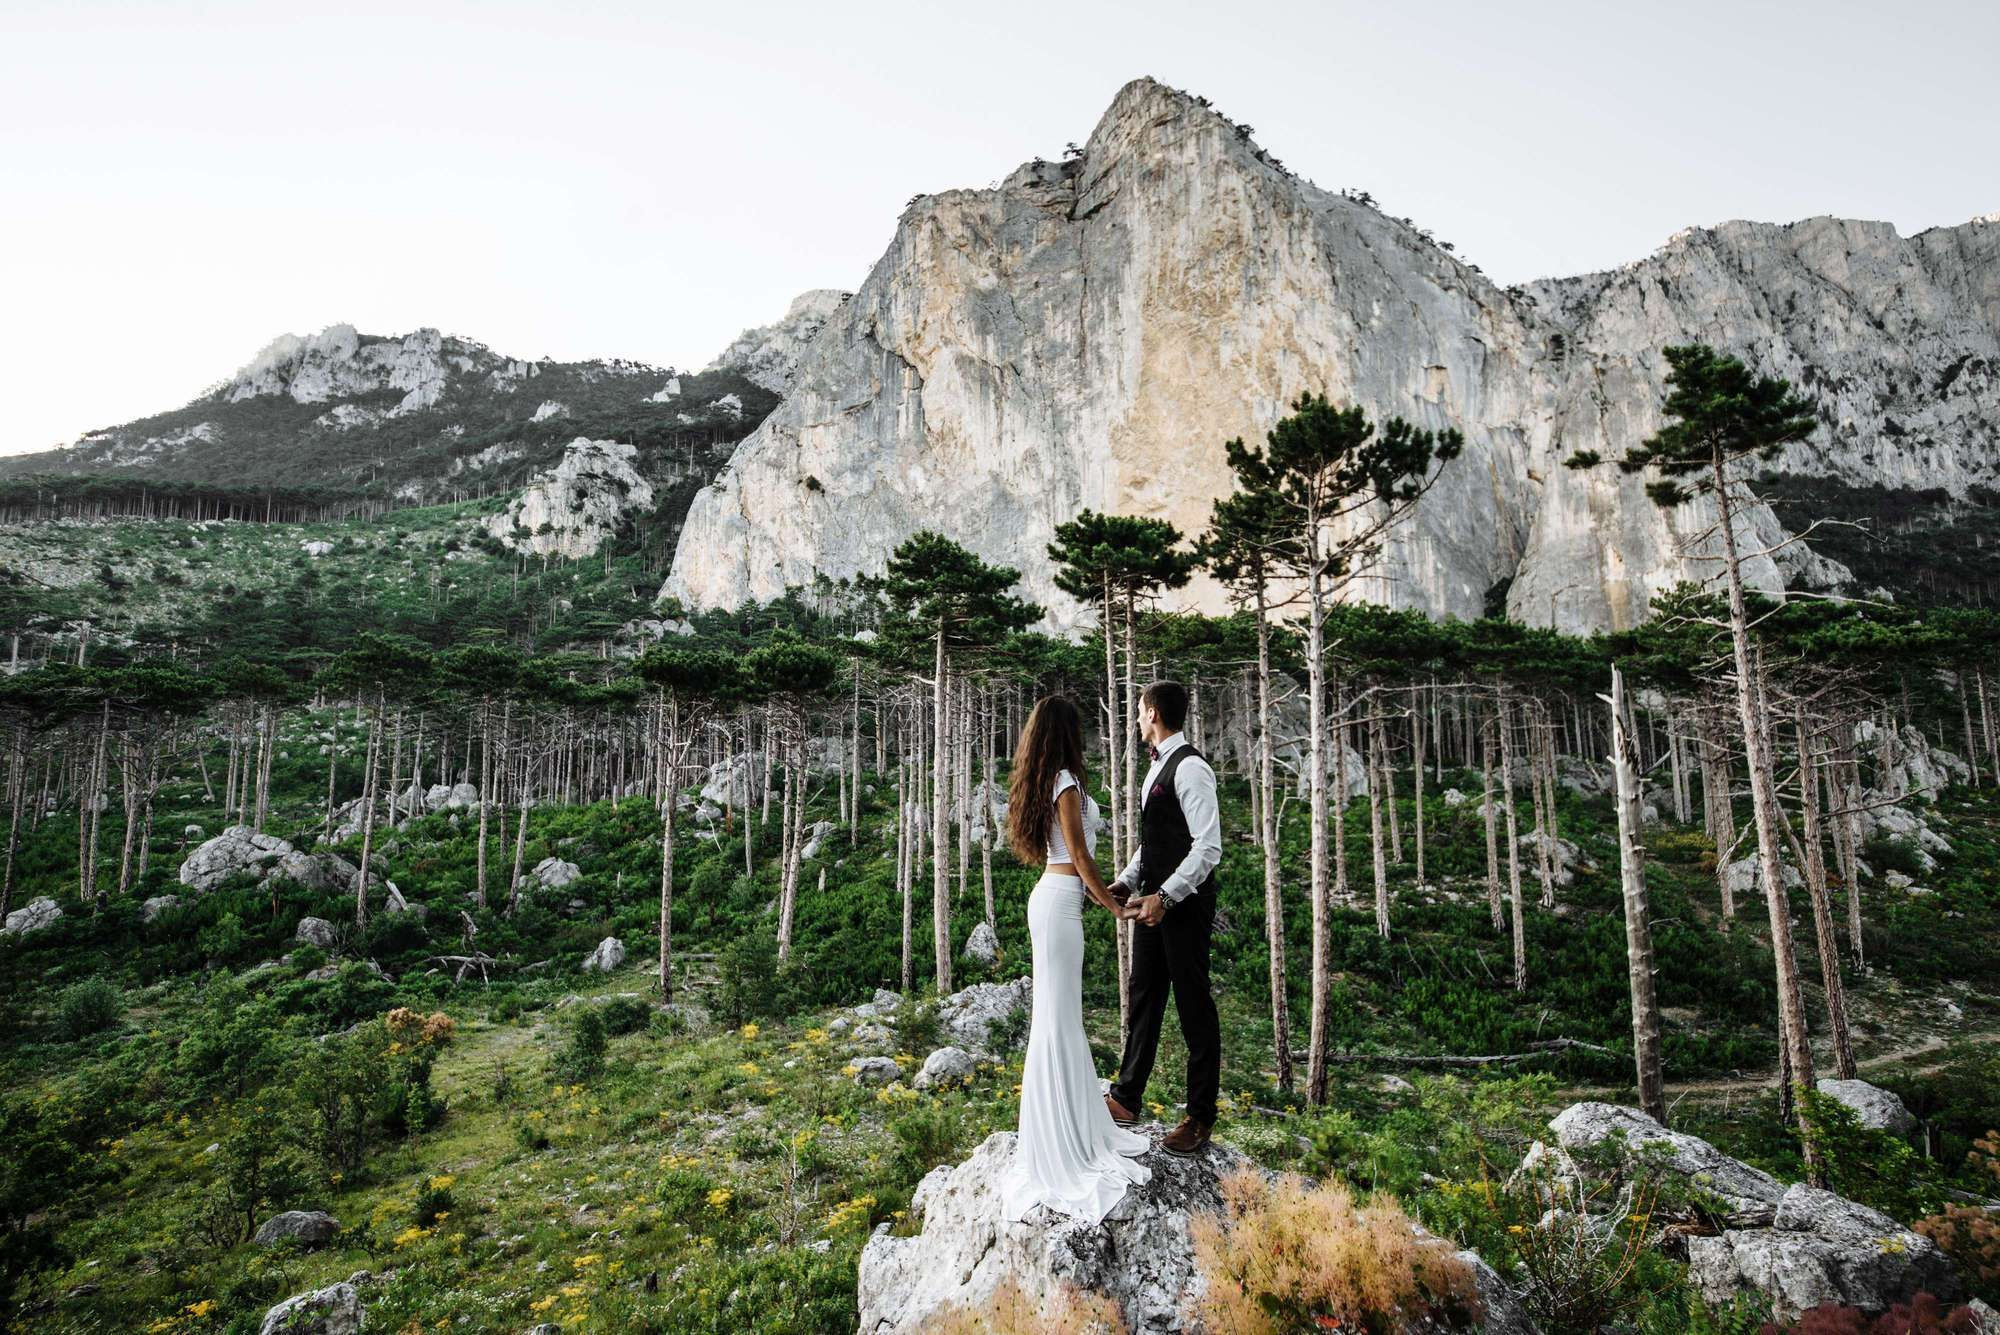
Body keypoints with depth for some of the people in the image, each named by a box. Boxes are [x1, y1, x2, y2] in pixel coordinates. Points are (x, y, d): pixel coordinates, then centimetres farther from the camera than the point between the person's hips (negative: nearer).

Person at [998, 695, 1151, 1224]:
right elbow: (1080, 856, -13)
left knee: (1059, 1012, 16)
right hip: (1060, 903, -10)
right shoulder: (1066, 783, -14)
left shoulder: (1043, 782, 14)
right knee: (1058, 1013, -3)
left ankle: (1075, 1126, 29)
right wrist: (1115, 907, -5)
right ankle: (1057, 1144, 6)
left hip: (1050, 896, 10)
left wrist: (1096, 892, 31)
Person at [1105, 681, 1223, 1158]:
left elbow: (1208, 847, -21)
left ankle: (1201, 1118, 15)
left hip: (1184, 906, -9)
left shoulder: (1190, 768, -16)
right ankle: (1126, 1098, 29)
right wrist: (1126, 882, 8)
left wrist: (1166, 897, -22)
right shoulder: (1158, 767, 14)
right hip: (1154, 901, 9)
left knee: (1194, 1008, 2)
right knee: (1144, 998, 16)